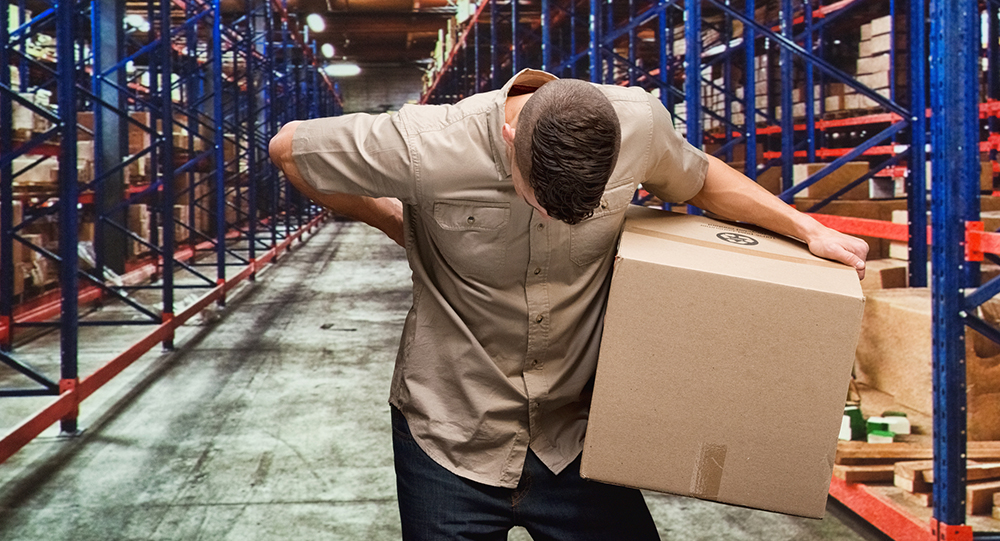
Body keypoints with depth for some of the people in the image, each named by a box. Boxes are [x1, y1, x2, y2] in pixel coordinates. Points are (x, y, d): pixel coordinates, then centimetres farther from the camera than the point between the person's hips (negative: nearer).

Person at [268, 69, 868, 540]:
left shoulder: (638, 122, -14)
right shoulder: (426, 148, -24)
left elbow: (700, 178, 10)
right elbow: (290, 148, -7)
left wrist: (807, 228, 5)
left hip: (572, 433, 3)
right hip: (452, 439, -2)